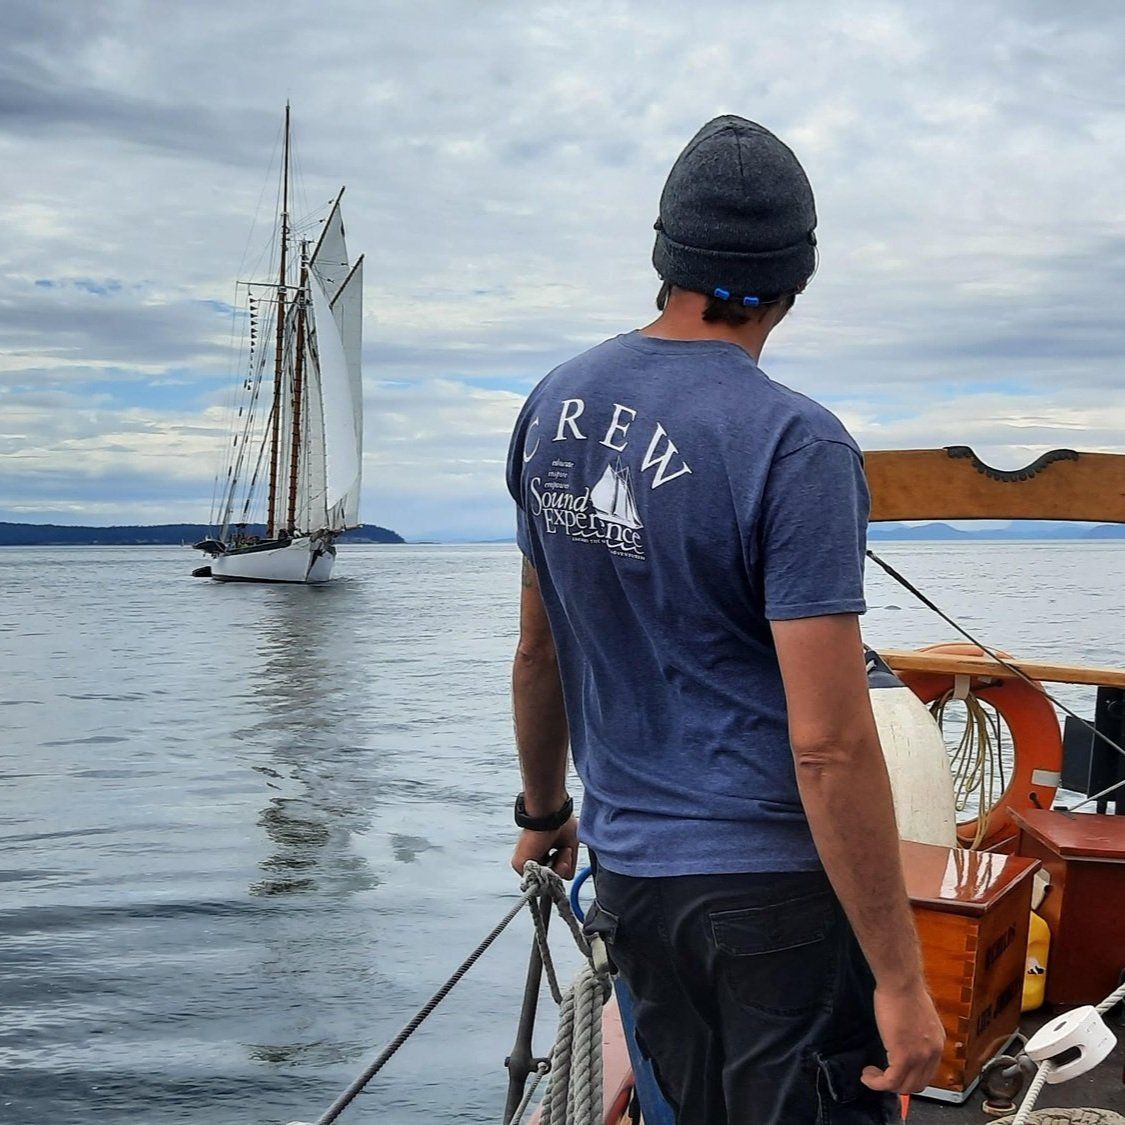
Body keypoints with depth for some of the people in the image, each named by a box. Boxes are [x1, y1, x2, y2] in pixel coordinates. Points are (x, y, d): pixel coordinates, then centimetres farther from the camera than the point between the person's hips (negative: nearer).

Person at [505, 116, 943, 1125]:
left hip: (626, 863, 7)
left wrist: (544, 810, 25)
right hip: (774, 879, -6)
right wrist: (901, 978, -14)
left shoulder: (553, 407, 1)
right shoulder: (795, 445, -19)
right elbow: (829, 744, -22)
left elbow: (537, 651, 11)